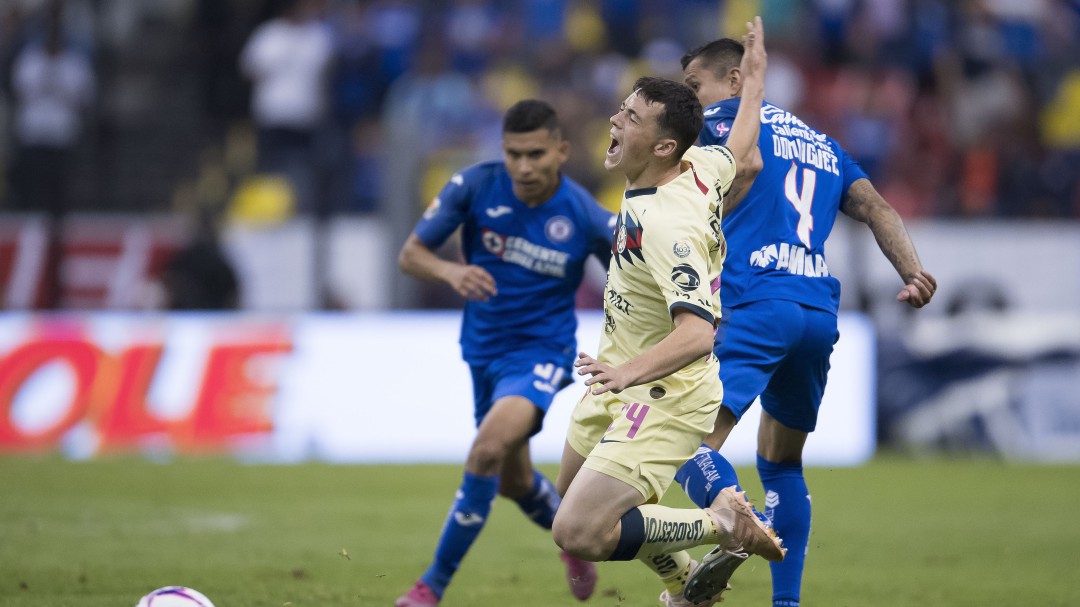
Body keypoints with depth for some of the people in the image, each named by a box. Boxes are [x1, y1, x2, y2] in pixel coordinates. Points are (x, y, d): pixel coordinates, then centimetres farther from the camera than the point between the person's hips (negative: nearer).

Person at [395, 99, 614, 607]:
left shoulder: (587, 218, -18)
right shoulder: (476, 186, -14)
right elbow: (410, 254, -10)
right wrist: (450, 271, -31)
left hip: (541, 352, -4)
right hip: (483, 350, 4)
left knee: (489, 448, -29)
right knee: (513, 480, 20)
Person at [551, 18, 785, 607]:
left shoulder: (666, 224, -30)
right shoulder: (698, 165, -5)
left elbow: (697, 334, -37)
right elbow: (742, 155, 18)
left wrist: (629, 371, -50)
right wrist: (754, 83, 34)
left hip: (663, 398, -10)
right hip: (619, 384, 10)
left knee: (577, 532, -22)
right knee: (571, 497, 26)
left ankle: (721, 524, -5)